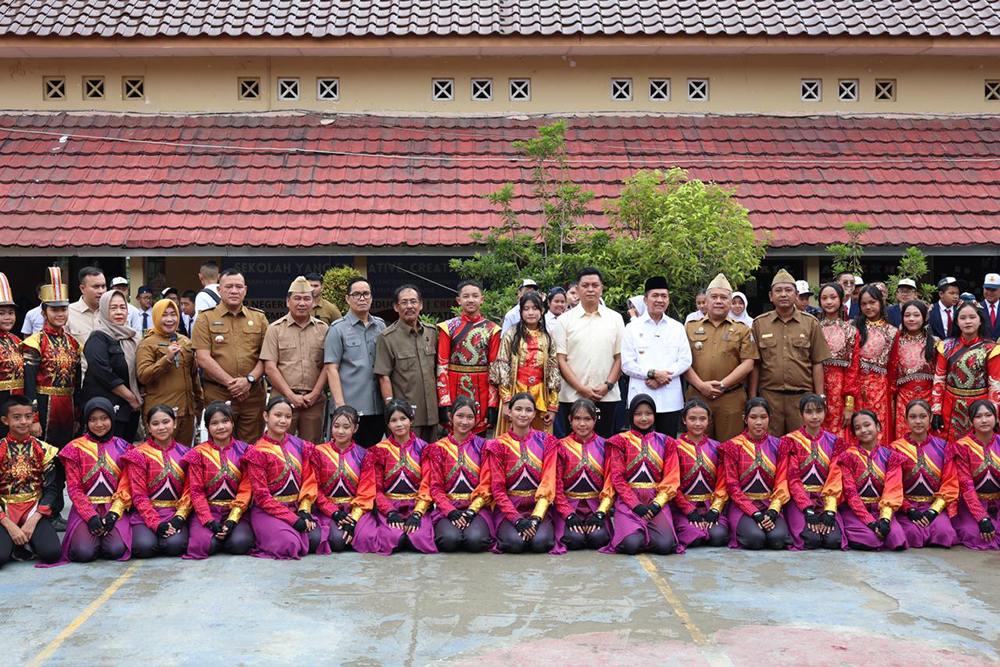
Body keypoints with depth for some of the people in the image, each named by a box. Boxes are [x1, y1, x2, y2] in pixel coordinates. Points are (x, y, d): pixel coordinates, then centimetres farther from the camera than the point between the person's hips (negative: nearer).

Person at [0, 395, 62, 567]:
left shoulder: (43, 450, 3)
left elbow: (52, 489, 0)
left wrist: (33, 521, -13)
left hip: (34, 509, 1)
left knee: (52, 553, -25)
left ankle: (24, 542, 5)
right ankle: (15, 542, 3)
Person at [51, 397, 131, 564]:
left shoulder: (122, 447, 8)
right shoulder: (76, 448, 5)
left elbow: (126, 487, 2)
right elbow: (74, 488, 0)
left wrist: (114, 514, -14)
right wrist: (91, 516, -13)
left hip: (114, 509, 1)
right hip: (85, 509, 0)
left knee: (116, 550, -26)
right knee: (84, 552, -26)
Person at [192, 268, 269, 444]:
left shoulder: (259, 317, 11)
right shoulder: (206, 318, 3)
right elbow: (203, 358, -5)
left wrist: (249, 379, -10)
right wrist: (230, 382, -12)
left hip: (253, 393, 2)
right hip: (218, 395, -2)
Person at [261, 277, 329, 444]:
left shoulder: (323, 329, 10)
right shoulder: (275, 329, 4)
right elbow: (270, 368, -2)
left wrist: (315, 394, -5)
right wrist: (291, 395, -8)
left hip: (314, 400, 2)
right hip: (283, 399, -2)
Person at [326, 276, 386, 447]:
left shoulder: (381, 326, 13)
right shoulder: (338, 329, 1)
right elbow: (332, 369, -4)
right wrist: (340, 405, -13)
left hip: (378, 407, 4)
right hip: (350, 407, -4)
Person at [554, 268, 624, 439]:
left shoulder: (615, 319, 8)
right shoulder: (565, 320, 4)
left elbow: (620, 357, 6)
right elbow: (561, 359, -1)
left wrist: (607, 385, -8)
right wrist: (582, 389, -10)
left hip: (607, 397, 1)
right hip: (572, 397, -1)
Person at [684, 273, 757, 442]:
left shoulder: (742, 330, 9)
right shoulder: (691, 327, 11)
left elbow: (747, 364, 1)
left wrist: (722, 384, -10)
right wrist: (701, 385, -9)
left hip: (731, 398, -1)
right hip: (697, 396, 1)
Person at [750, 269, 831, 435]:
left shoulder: (811, 323, 6)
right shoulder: (759, 324, 6)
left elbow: (817, 363, 4)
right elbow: (755, 365, 7)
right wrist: (752, 399, 4)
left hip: (802, 396, 0)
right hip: (769, 396, 0)